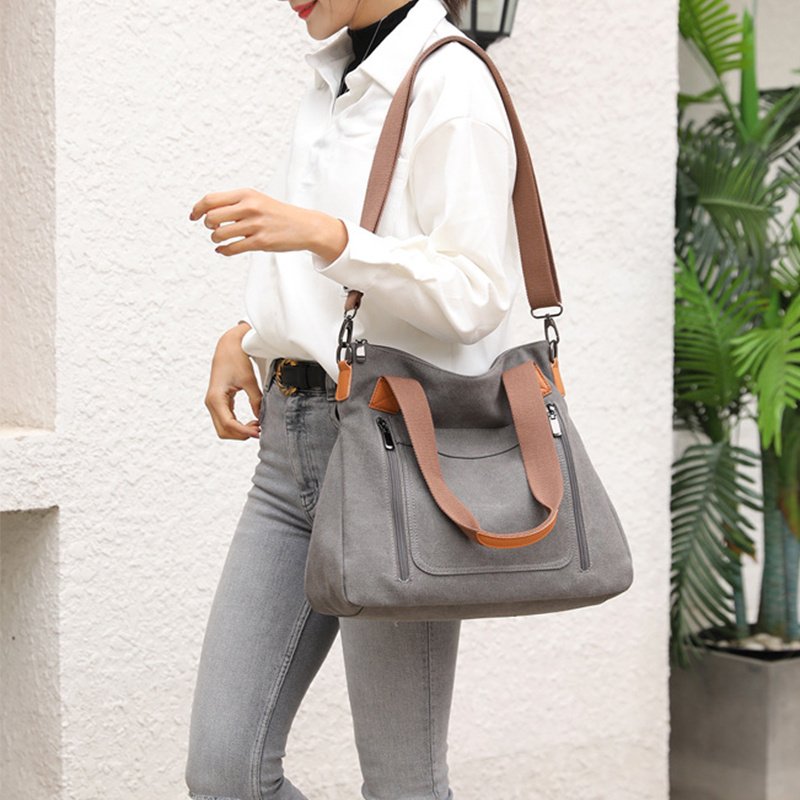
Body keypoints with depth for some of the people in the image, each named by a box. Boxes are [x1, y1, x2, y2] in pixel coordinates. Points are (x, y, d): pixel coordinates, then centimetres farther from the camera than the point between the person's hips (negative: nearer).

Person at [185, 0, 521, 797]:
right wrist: (247, 333, 9)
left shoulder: (449, 83, -9)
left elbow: (474, 295, -17)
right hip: (294, 436, 8)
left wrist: (319, 233, -27)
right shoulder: (332, 81, 17)